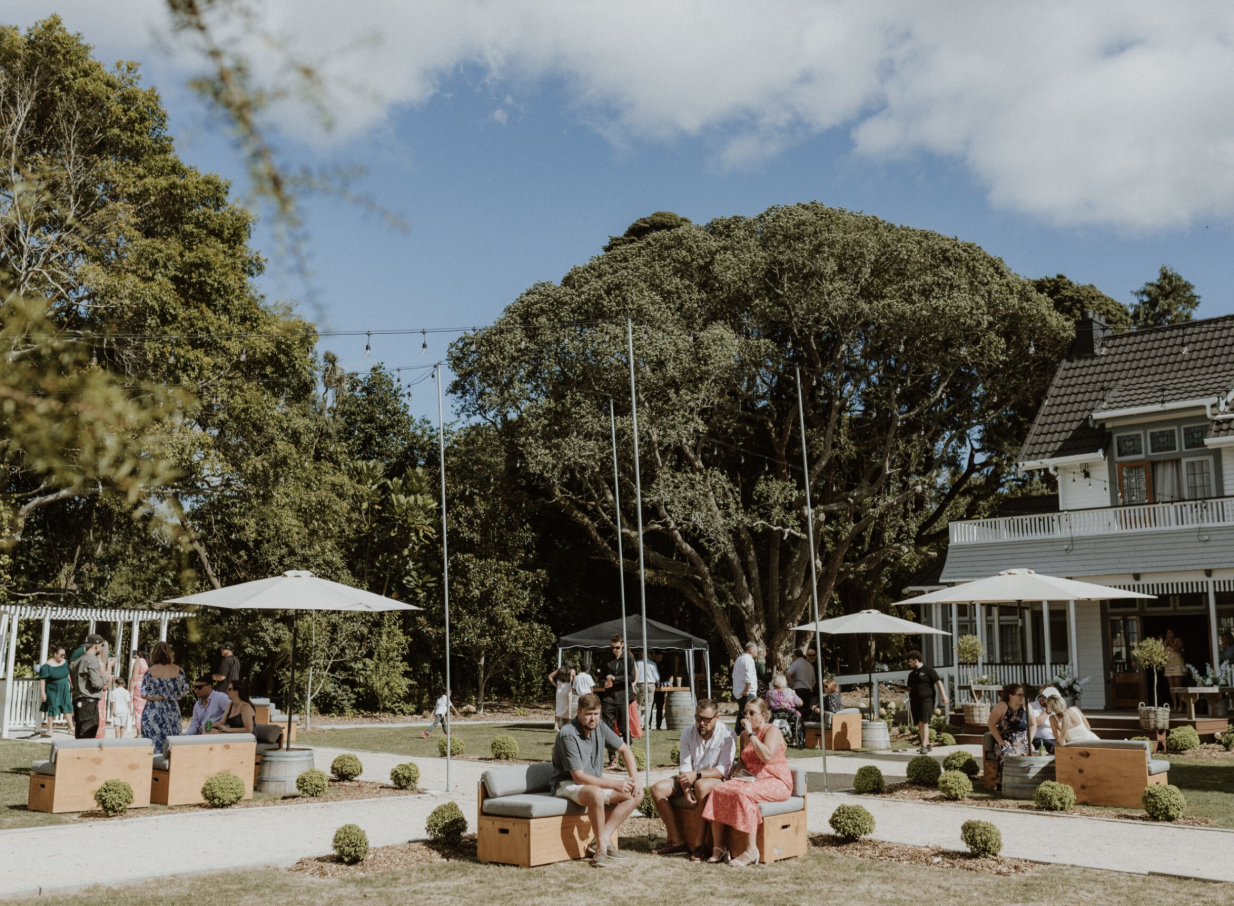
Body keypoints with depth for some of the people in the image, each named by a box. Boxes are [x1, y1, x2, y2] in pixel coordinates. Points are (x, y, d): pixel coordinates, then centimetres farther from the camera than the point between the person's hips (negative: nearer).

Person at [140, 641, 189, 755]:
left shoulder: (150, 672, -7)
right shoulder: (178, 671, -2)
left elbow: (144, 694, -8)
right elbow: (184, 691, 2)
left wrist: (159, 696, 5)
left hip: (153, 712, -2)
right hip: (172, 711, 2)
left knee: (153, 745, 4)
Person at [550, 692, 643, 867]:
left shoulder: (599, 726, -1)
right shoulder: (568, 735, -23)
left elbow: (624, 750, 11)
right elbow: (579, 777, -25)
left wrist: (634, 779, -4)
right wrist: (615, 784, -23)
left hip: (595, 782, 8)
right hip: (567, 784, -8)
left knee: (636, 793, -6)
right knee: (596, 793, -39)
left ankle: (602, 840, -14)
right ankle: (601, 847, -22)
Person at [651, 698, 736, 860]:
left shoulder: (727, 735, -13)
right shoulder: (688, 733, 0)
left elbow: (723, 770, -19)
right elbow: (684, 766, -5)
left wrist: (697, 775, -31)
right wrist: (686, 790, -23)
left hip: (716, 780, -6)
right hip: (692, 780, 6)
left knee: (702, 785, -39)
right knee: (658, 789, -14)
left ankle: (698, 844, -31)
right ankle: (677, 841, -11)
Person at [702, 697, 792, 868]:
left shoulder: (772, 731, -7)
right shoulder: (744, 734, 17)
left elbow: (767, 756, -24)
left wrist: (751, 733, -19)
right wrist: (734, 774, 4)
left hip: (776, 782, -7)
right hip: (751, 779, 7)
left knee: (744, 794, -36)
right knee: (718, 791, -18)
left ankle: (751, 850, -32)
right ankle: (718, 847, -19)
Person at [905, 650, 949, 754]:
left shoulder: (928, 670, -1)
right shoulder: (912, 674, 19)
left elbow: (938, 682, -5)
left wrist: (943, 695, -14)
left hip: (926, 699, -7)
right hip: (915, 701, 7)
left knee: (924, 722, -15)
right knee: (919, 724, 6)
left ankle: (924, 746, -19)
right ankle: (927, 744, 16)